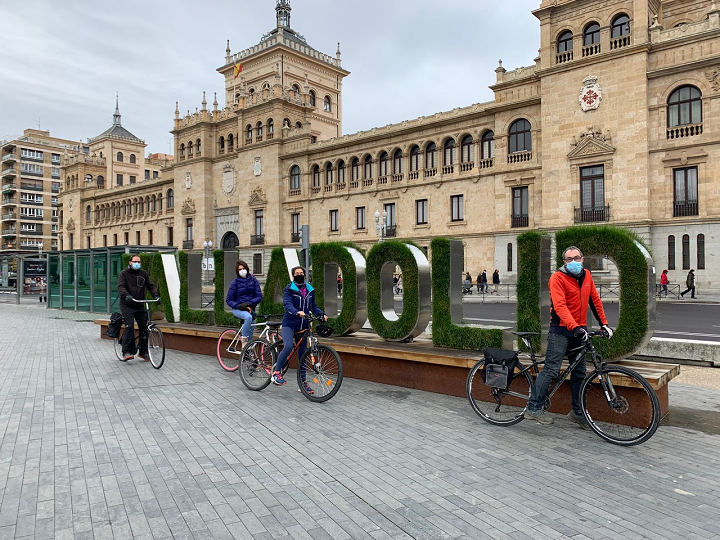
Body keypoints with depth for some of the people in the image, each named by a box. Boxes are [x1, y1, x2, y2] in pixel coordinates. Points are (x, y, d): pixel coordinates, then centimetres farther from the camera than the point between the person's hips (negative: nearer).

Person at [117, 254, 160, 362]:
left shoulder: (143, 274, 12)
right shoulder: (124, 274, 0)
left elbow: (151, 285, 8)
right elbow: (120, 287, -13)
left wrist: (156, 295, -10)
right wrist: (126, 296, -33)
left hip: (140, 305, 4)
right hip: (127, 305, -4)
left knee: (144, 327, 2)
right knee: (129, 327, -15)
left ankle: (143, 352, 13)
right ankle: (127, 352, -11)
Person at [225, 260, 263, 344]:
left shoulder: (253, 280, 4)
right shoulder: (235, 282, -1)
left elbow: (259, 296, -1)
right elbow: (228, 300, -2)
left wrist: (249, 303, -17)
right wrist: (238, 305, -20)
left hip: (250, 309, 3)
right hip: (238, 309, -3)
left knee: (250, 336, 3)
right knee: (248, 317, -36)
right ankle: (244, 340, -24)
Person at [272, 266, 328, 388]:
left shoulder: (310, 290, 11)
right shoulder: (289, 289, -4)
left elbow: (313, 307, 13)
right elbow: (287, 304, -19)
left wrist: (322, 314, -7)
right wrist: (297, 312, -38)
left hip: (303, 325, 5)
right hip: (289, 324, -4)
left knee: (302, 354, 8)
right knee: (288, 346, -27)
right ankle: (276, 372, -9)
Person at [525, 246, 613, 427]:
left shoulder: (586, 276, 10)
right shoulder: (558, 277, -11)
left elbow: (595, 300, 17)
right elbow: (560, 306, -22)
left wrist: (604, 324, 13)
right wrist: (575, 327, -33)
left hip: (579, 330, 7)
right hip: (561, 330, -7)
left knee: (579, 372, 11)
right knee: (551, 370, -10)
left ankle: (577, 412, 22)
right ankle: (534, 407, -2)